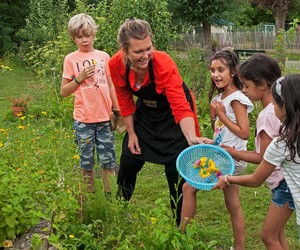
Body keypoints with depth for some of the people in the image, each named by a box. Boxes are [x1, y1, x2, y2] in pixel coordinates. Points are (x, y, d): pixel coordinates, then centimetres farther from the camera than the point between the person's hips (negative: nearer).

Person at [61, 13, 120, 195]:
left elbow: (110, 85, 12)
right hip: (83, 120, -1)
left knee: (108, 160, 5)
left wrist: (117, 110, 8)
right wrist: (79, 78, -14)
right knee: (86, 161, 7)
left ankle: (110, 194, 15)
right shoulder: (71, 59, -1)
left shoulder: (104, 56, 5)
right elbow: (64, 91, 1)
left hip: (104, 118, 2)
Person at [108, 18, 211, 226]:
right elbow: (125, 101, -5)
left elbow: (181, 108, -39)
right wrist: (131, 133, -1)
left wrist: (192, 139, -54)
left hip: (172, 116, -4)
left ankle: (179, 225, 12)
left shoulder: (164, 63, -34)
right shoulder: (116, 64, -22)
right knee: (128, 164, 10)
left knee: (176, 173, -6)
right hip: (145, 113, 4)